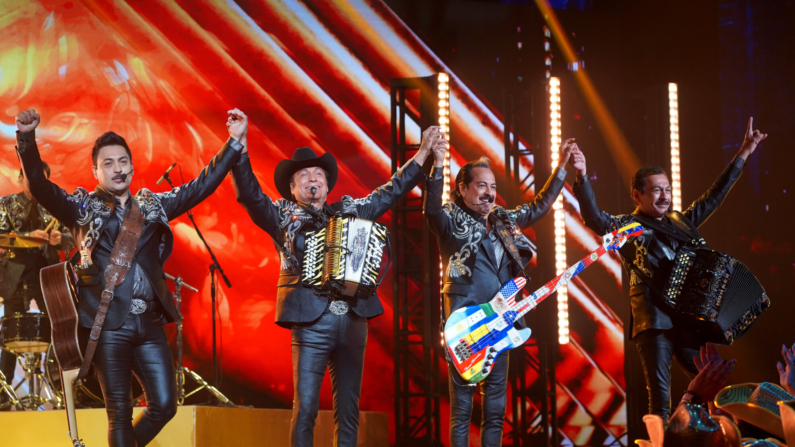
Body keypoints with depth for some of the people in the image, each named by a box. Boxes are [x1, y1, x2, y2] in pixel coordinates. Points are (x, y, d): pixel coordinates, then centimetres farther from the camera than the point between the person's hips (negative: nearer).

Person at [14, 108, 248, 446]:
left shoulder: (154, 205, 15)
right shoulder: (82, 208, 4)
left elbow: (203, 185, 13)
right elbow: (40, 188, -10)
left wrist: (234, 141, 5)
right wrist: (27, 139, -26)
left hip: (150, 323, 4)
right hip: (108, 325, -4)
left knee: (164, 405, 3)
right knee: (120, 412, -1)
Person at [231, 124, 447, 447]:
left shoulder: (350, 211, 18)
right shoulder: (283, 216, 9)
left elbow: (391, 191, 21)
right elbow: (249, 193, -4)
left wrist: (424, 153, 16)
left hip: (353, 321, 3)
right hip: (310, 322, -3)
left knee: (348, 410, 5)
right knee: (305, 408, -7)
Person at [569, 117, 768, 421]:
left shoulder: (681, 222, 19)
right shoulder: (625, 227, 4)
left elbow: (714, 196, 26)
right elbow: (594, 217, -13)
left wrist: (744, 153, 26)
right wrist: (582, 177, -28)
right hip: (653, 321, -5)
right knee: (660, 399, -7)